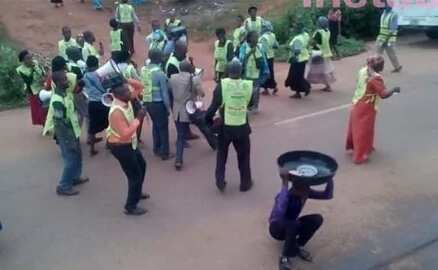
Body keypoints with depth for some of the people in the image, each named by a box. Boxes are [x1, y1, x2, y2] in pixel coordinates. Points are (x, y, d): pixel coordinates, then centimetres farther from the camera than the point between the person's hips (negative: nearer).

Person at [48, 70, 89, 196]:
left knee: (78, 157, 21)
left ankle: (75, 178, 40)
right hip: (67, 135, -9)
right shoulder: (57, 101, -26)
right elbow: (60, 124, -25)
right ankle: (63, 187, 13)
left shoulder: (65, 94, 4)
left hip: (73, 132, 9)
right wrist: (69, 141, -22)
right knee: (71, 160, 0)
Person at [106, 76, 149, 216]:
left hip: (129, 143, 10)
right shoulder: (116, 111, -32)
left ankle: (137, 193, 47)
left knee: (142, 165, 26)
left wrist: (125, 81, -9)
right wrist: (138, 119, -30)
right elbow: (125, 134, -35)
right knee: (135, 174, -1)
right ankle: (130, 207, 14)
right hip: (120, 146, -10)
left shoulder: (126, 101, -6)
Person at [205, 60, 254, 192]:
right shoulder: (248, 85, -9)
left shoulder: (222, 85, -15)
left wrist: (208, 119, 3)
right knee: (244, 155, 19)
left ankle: (220, 181, 23)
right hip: (242, 127, 1)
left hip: (225, 127, -1)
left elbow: (214, 106, -13)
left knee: (222, 154, 21)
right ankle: (245, 183, 30)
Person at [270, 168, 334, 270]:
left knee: (317, 219, -18)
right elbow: (278, 215, -58)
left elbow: (328, 195, -14)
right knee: (294, 224, -39)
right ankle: (285, 258, -17)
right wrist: (285, 184, -61)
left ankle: (298, 246, -1)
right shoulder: (285, 196, -35)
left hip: (291, 227, 6)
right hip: (277, 229, -6)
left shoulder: (305, 192, -14)